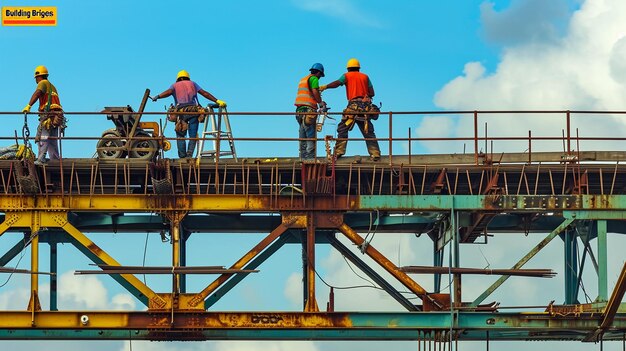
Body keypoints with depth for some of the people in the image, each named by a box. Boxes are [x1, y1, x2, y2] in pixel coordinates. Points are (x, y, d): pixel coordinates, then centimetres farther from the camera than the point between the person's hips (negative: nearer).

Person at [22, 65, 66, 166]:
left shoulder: (43, 83, 2)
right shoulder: (52, 86, 28)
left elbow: (37, 93, -17)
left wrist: (29, 106, -26)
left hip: (48, 115, -8)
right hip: (57, 115, 8)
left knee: (42, 137, -13)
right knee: (53, 140, 13)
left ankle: (41, 159, -23)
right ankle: (56, 160, 11)